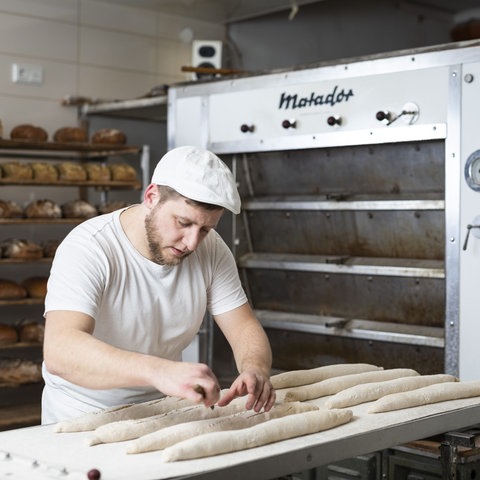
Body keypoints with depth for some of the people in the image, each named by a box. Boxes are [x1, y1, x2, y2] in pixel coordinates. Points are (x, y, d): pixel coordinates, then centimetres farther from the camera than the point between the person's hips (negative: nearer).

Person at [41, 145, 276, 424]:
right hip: (83, 418, -4)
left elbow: (245, 327, -3)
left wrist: (256, 369, -27)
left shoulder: (211, 249, -6)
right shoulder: (87, 248, -24)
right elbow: (59, 351, -38)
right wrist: (159, 371, -53)